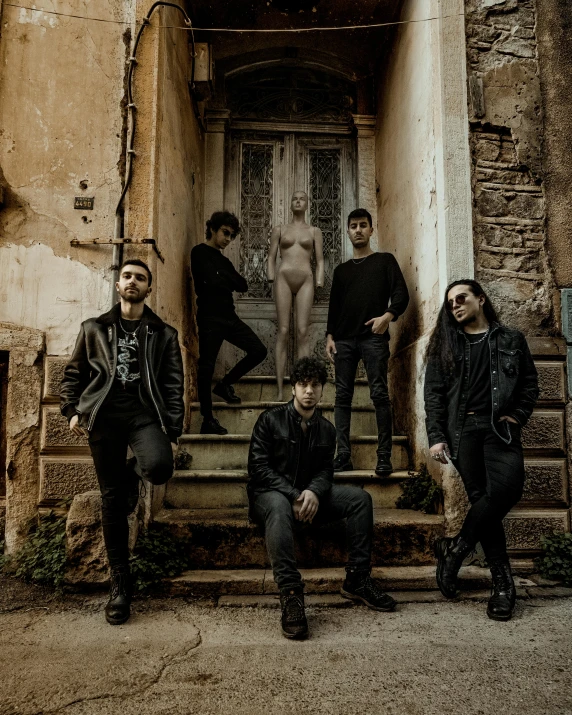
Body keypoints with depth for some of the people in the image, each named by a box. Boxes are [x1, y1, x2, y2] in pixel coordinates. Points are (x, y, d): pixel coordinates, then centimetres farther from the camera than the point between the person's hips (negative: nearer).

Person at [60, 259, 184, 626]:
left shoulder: (164, 334, 11)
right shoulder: (94, 328, 15)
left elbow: (173, 385, 7)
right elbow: (74, 373, 18)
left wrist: (172, 430, -2)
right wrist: (72, 410, 3)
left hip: (145, 412, -1)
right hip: (104, 415, 1)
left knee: (160, 467, -30)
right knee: (112, 500, 1)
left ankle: (133, 473, 10)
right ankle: (120, 584, 13)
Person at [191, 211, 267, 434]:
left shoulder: (223, 260, 21)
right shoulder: (200, 252, -2)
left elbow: (243, 285, 11)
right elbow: (211, 281, -18)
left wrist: (224, 278, -6)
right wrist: (230, 279, 1)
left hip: (229, 317, 8)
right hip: (210, 318, -8)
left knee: (258, 350, 0)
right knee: (206, 368, -4)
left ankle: (225, 384, 17)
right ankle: (208, 420, 4)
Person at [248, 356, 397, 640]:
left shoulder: (326, 430, 11)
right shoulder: (270, 420, -4)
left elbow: (325, 471, 5)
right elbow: (259, 468, -11)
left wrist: (313, 492, -20)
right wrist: (294, 495, -23)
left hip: (309, 495, 5)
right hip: (270, 494, -5)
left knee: (360, 497, -13)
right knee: (279, 507, -40)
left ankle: (356, 579, -11)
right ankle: (290, 593, -45)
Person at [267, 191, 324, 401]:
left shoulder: (314, 231, 17)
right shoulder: (279, 230, 16)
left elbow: (320, 260, 13)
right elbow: (271, 257, 13)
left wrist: (319, 285, 3)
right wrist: (272, 281, 1)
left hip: (305, 281, 0)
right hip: (283, 279, 0)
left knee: (302, 332, -9)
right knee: (283, 331, -7)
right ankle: (280, 389, -7)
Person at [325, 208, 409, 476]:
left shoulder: (385, 261, 12)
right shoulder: (341, 270, 22)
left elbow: (401, 294, 2)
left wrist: (388, 315, -16)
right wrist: (330, 336, 7)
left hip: (374, 338, -4)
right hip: (344, 340, 4)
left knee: (379, 394, -9)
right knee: (343, 395, -1)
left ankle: (384, 455, -6)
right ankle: (343, 454, 0)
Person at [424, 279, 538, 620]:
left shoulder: (511, 339, 14)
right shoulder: (446, 344, 13)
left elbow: (530, 382, 13)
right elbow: (434, 393, 7)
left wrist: (518, 416, -3)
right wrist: (436, 436, -3)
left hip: (500, 428, 0)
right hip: (462, 429, 0)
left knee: (507, 488, -22)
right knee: (482, 498, -5)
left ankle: (456, 548, -3)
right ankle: (503, 584, 5)